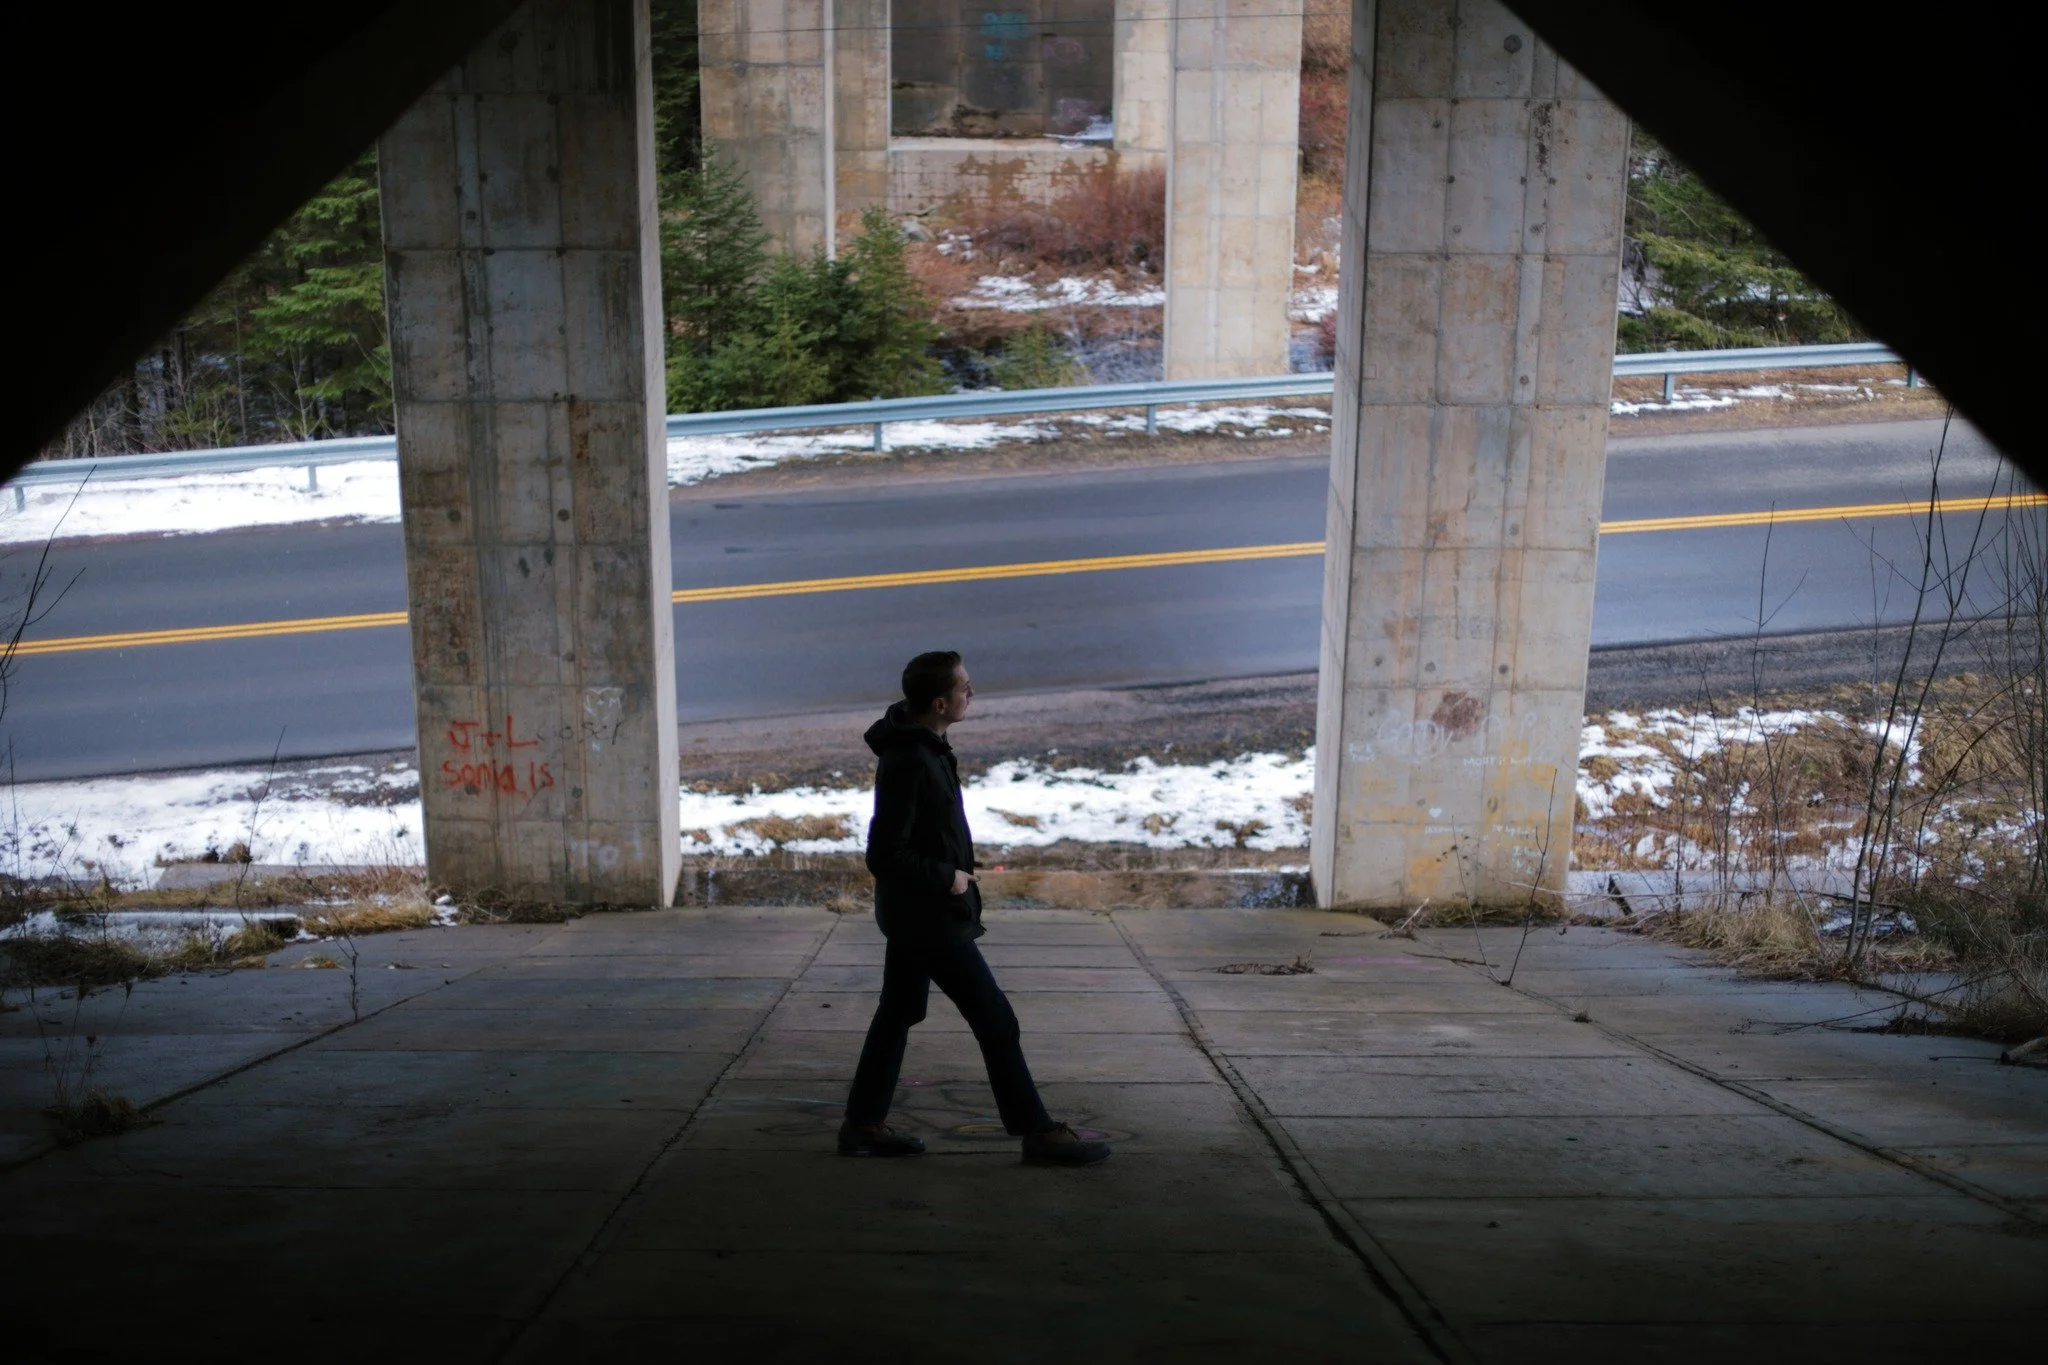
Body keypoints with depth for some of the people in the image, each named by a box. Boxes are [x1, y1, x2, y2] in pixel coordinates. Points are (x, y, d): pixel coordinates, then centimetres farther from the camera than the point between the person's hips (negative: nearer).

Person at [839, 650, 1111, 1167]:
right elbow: (884, 854, -27)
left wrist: (957, 870, 9)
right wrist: (948, 878, -17)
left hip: (912, 911, 10)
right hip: (928, 915, -10)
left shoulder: (922, 746, 6)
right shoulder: (910, 762, -25)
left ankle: (862, 1125, 27)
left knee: (898, 1013, 18)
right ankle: (1038, 1133, 8)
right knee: (996, 1021, -2)